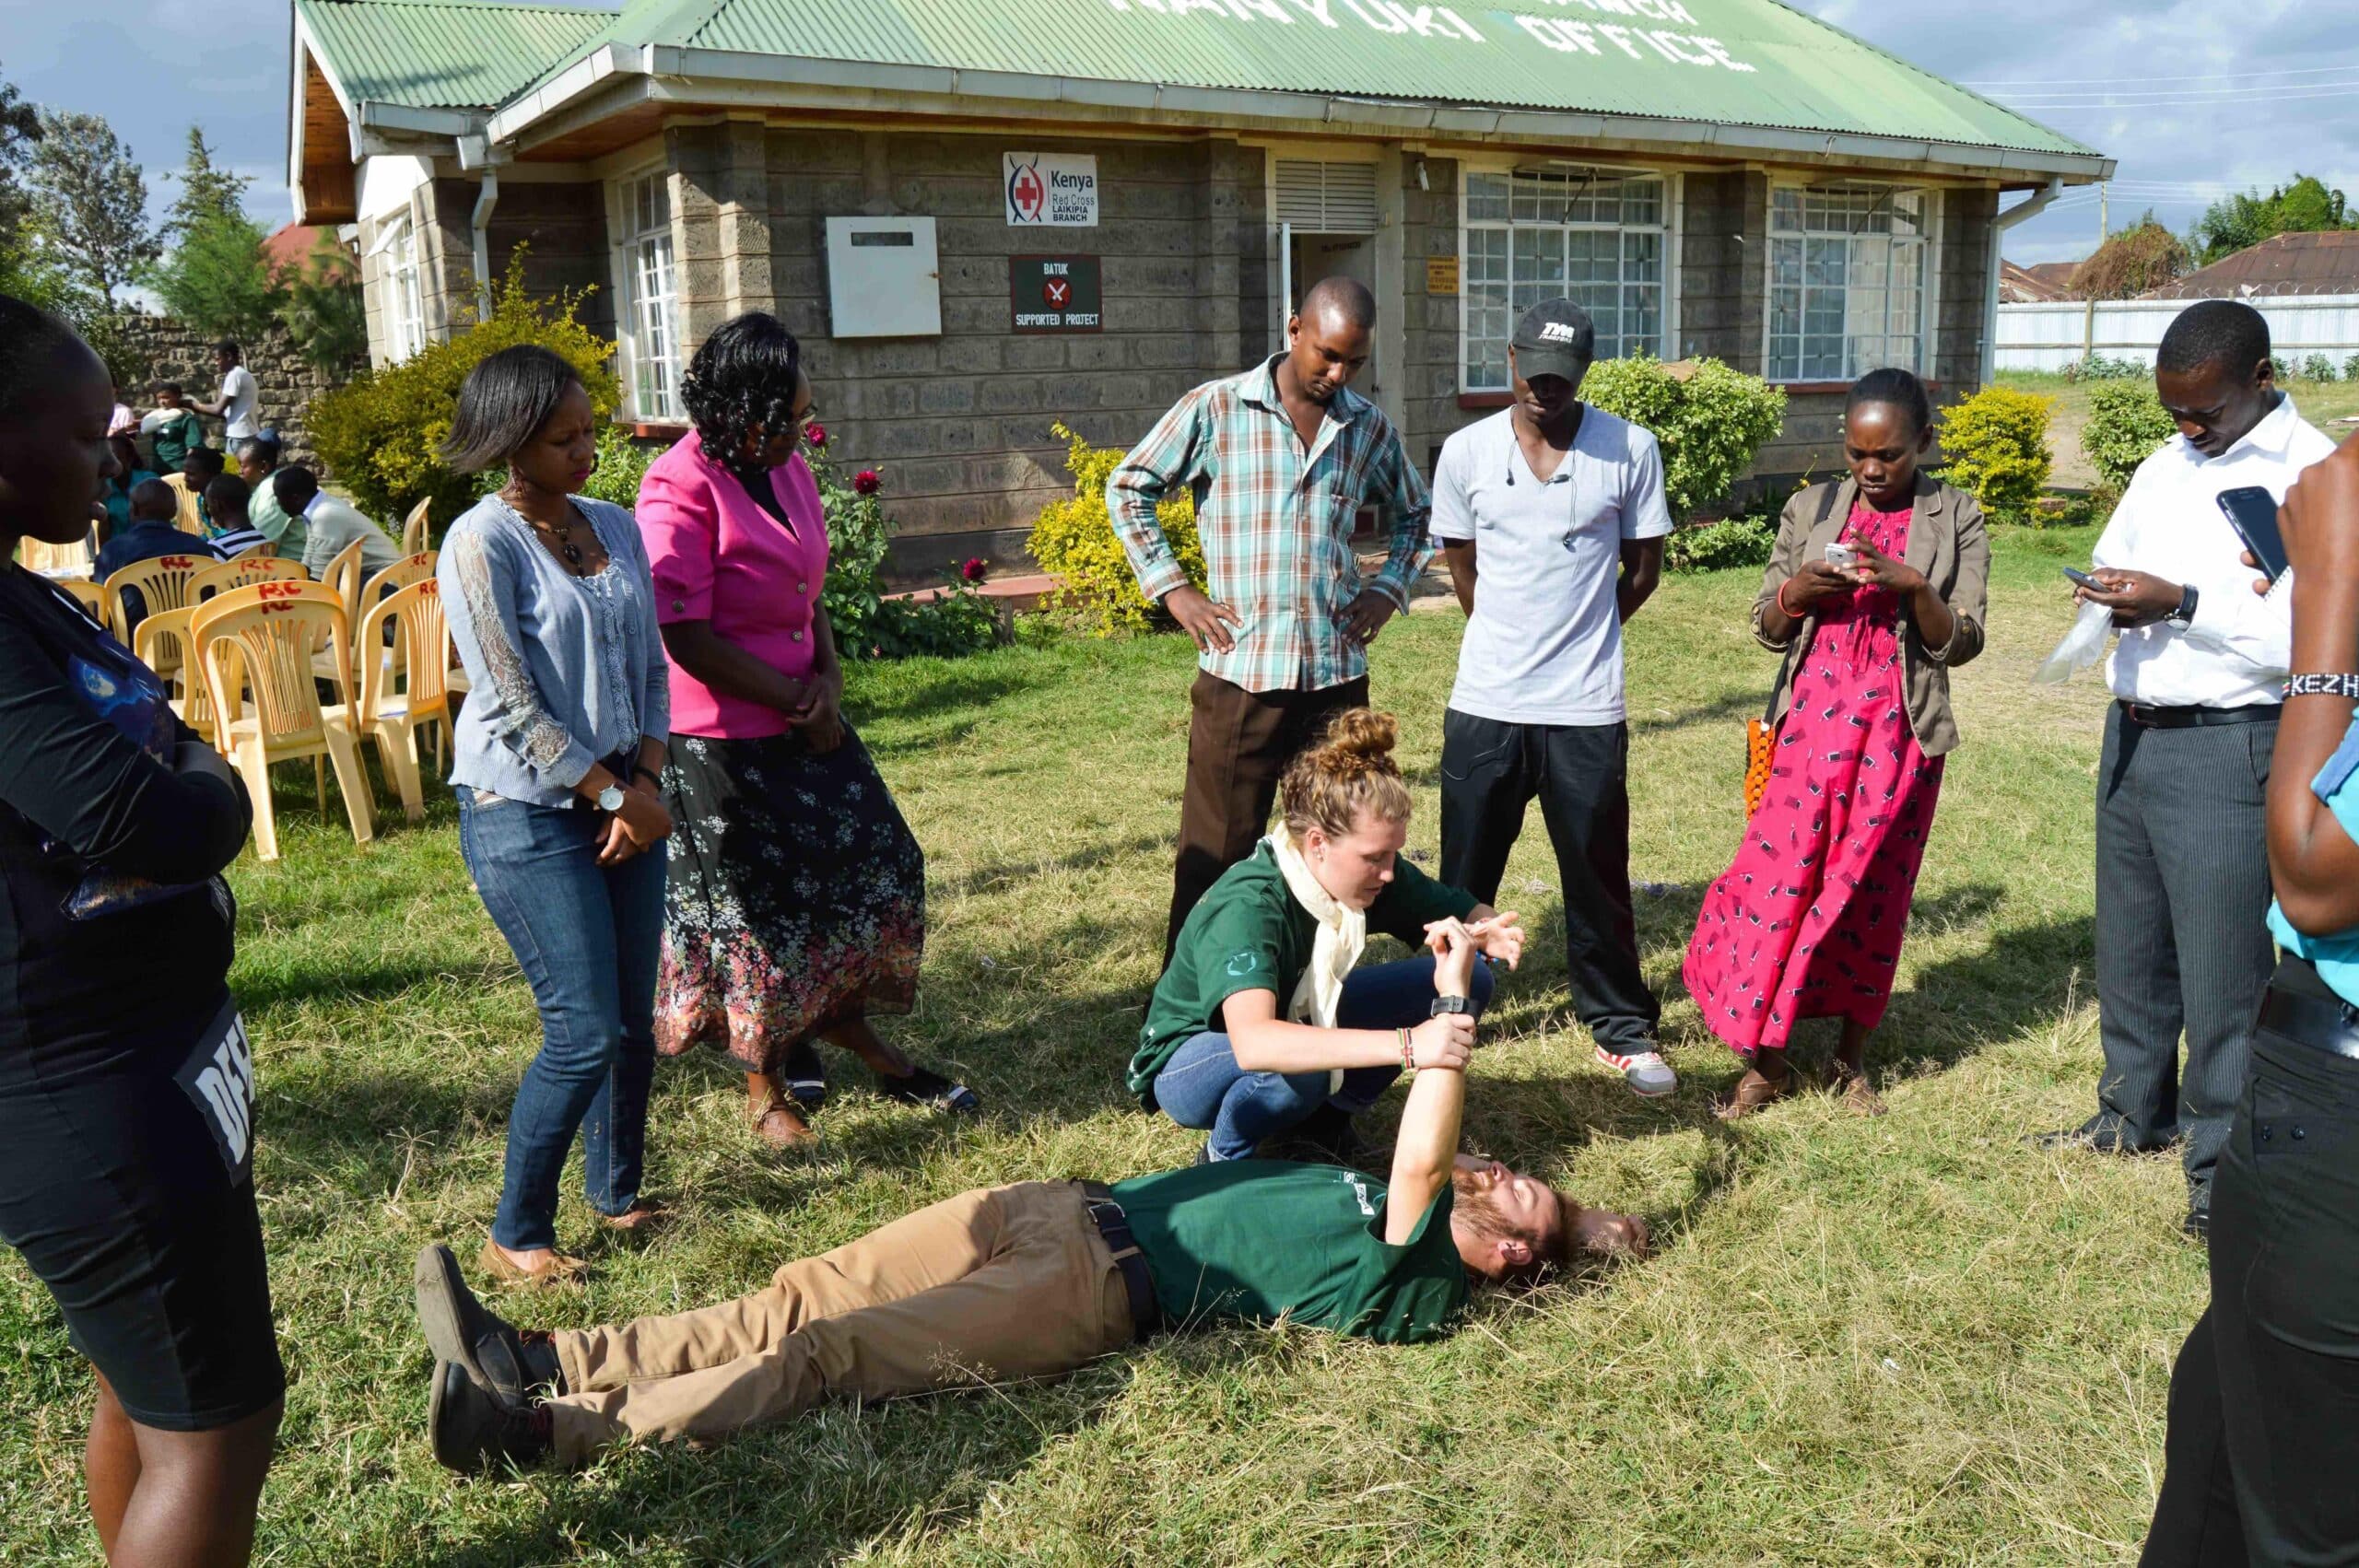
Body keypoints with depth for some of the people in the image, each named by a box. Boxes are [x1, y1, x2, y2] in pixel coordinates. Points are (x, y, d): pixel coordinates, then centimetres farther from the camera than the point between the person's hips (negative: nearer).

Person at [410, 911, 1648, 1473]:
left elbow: (1423, 1161, -20)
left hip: (1103, 1290, -7)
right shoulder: (1372, 1189, 20)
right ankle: (541, 1359, -5)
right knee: (807, 1293, -3)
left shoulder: (1411, 1294, -4)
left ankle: (544, 1432, -23)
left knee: (829, 1350, -19)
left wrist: (1455, 1001, -17)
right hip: (1069, 1208, 8)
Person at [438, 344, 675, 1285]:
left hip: (623, 796, 6)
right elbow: (511, 708, -16)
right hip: (527, 815, -6)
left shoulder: (613, 526, 9)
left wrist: (647, 784, -2)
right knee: (585, 1031, -7)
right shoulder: (482, 544, -12)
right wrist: (619, 795, -11)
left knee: (633, 1021, 10)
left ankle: (617, 1191, 30)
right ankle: (516, 1236, 11)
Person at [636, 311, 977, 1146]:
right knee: (753, 905, 4)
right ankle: (766, 1085, 24)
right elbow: (687, 639, -22)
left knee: (875, 859, 11)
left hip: (802, 722, 8)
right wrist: (795, 699, -15)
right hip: (719, 740, -8)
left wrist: (828, 679, -2)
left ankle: (846, 1026, 31)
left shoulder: (786, 469, 7)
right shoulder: (680, 490, -18)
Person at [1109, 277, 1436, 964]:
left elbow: (1416, 517, 24)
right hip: (1239, 672, -3)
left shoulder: (1370, 428, 8)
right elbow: (1128, 490, 5)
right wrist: (1172, 588, -2)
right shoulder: (1215, 409, -2)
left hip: (1338, 674, 4)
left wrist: (1390, 587, 7)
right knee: (1217, 855, 3)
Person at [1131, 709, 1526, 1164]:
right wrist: (1406, 1045, -60)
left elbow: (1464, 913, -5)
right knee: (1297, 1068, -42)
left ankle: (1327, 1117, 5)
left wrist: (1490, 933, -31)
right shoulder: (1246, 907, -37)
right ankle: (1226, 1156, -8)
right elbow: (1253, 1045, -53)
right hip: (1190, 1063, -7)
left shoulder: (1368, 871, -17)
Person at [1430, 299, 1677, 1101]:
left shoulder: (1630, 449, -4)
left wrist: (1576, 635, 8)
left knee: (1598, 877, 9)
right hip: (1485, 704, 1)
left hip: (1588, 710, -1)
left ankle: (1620, 1025, 26)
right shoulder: (1466, 451, 0)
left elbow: (1642, 568, 6)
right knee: (1464, 880, 12)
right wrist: (1516, 639, 10)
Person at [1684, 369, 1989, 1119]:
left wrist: (1911, 586, -18)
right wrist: (1797, 590, -13)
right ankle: (1763, 1060, 8)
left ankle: (1851, 1059, 23)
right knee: (1779, 876, -4)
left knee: (1874, 892, 6)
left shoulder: (1954, 521, 2)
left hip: (1898, 733, -1)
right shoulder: (1811, 509, 6)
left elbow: (1960, 644, -2)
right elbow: (1766, 627, 8)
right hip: (1812, 724, 1)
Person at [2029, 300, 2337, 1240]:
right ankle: (2135, 1115, 36)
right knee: (2129, 944, 18)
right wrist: (2107, 592, -1)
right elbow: (2114, 561, 22)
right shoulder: (2167, 466, 11)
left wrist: (2182, 603, -25)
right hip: (2132, 732, 8)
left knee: (2223, 969, -1)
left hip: (2226, 748, -7)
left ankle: (2223, 1167, 13)